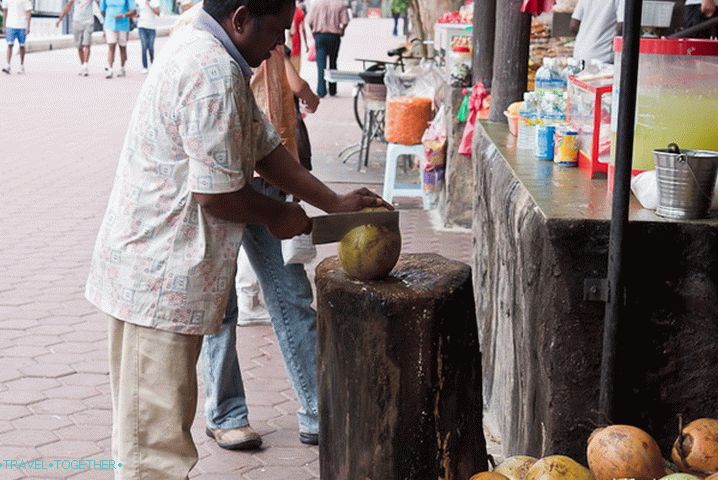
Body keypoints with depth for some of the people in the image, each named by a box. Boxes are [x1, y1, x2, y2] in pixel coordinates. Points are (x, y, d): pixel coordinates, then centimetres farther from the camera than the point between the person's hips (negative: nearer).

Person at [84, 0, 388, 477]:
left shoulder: (202, 53, 12)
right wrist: (279, 215, -4)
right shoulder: (212, 74, -23)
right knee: (157, 437, -1)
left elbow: (264, 146, 16)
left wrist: (334, 202, 13)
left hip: (156, 269, 11)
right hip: (160, 276, -11)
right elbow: (217, 193, -23)